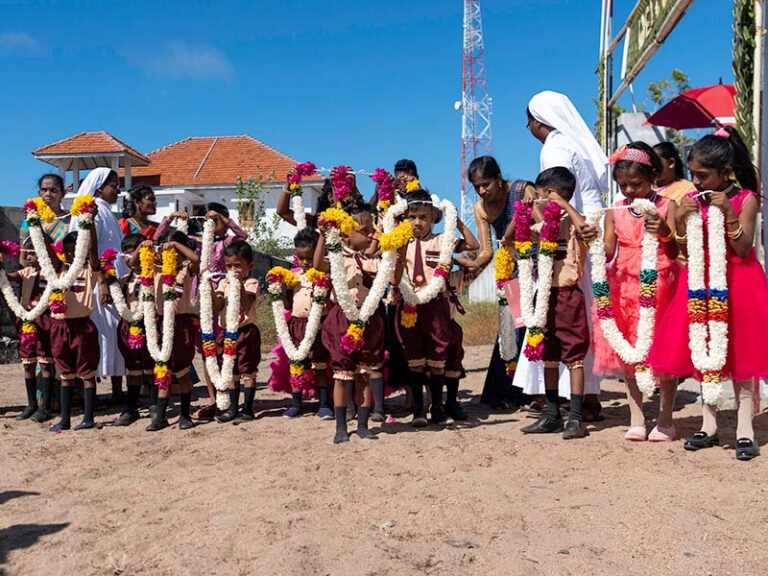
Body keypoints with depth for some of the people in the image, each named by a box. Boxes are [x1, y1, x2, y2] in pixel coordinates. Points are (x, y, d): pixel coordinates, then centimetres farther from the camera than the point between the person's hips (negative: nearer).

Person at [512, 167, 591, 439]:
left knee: (574, 357, -2)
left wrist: (566, 205, -22)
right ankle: (552, 414, 21)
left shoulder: (573, 221, -7)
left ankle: (576, 418, 2)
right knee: (549, 357, 12)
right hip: (546, 295, 8)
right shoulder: (544, 224, 13)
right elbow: (509, 237, 15)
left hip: (568, 295, -7)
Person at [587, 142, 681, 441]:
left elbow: (674, 253, -10)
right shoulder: (615, 211, 6)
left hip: (660, 285, -3)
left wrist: (665, 233, -29)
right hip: (625, 286, 3)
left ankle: (665, 421, 16)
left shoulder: (666, 206, -2)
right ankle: (636, 420, 17)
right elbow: (608, 253, -1)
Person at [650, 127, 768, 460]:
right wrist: (679, 221, -13)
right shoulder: (692, 201, 3)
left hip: (737, 283, -4)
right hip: (702, 283, 4)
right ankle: (709, 426, 19)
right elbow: (686, 252, 2)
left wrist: (729, 214, -23)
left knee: (740, 354, 1)